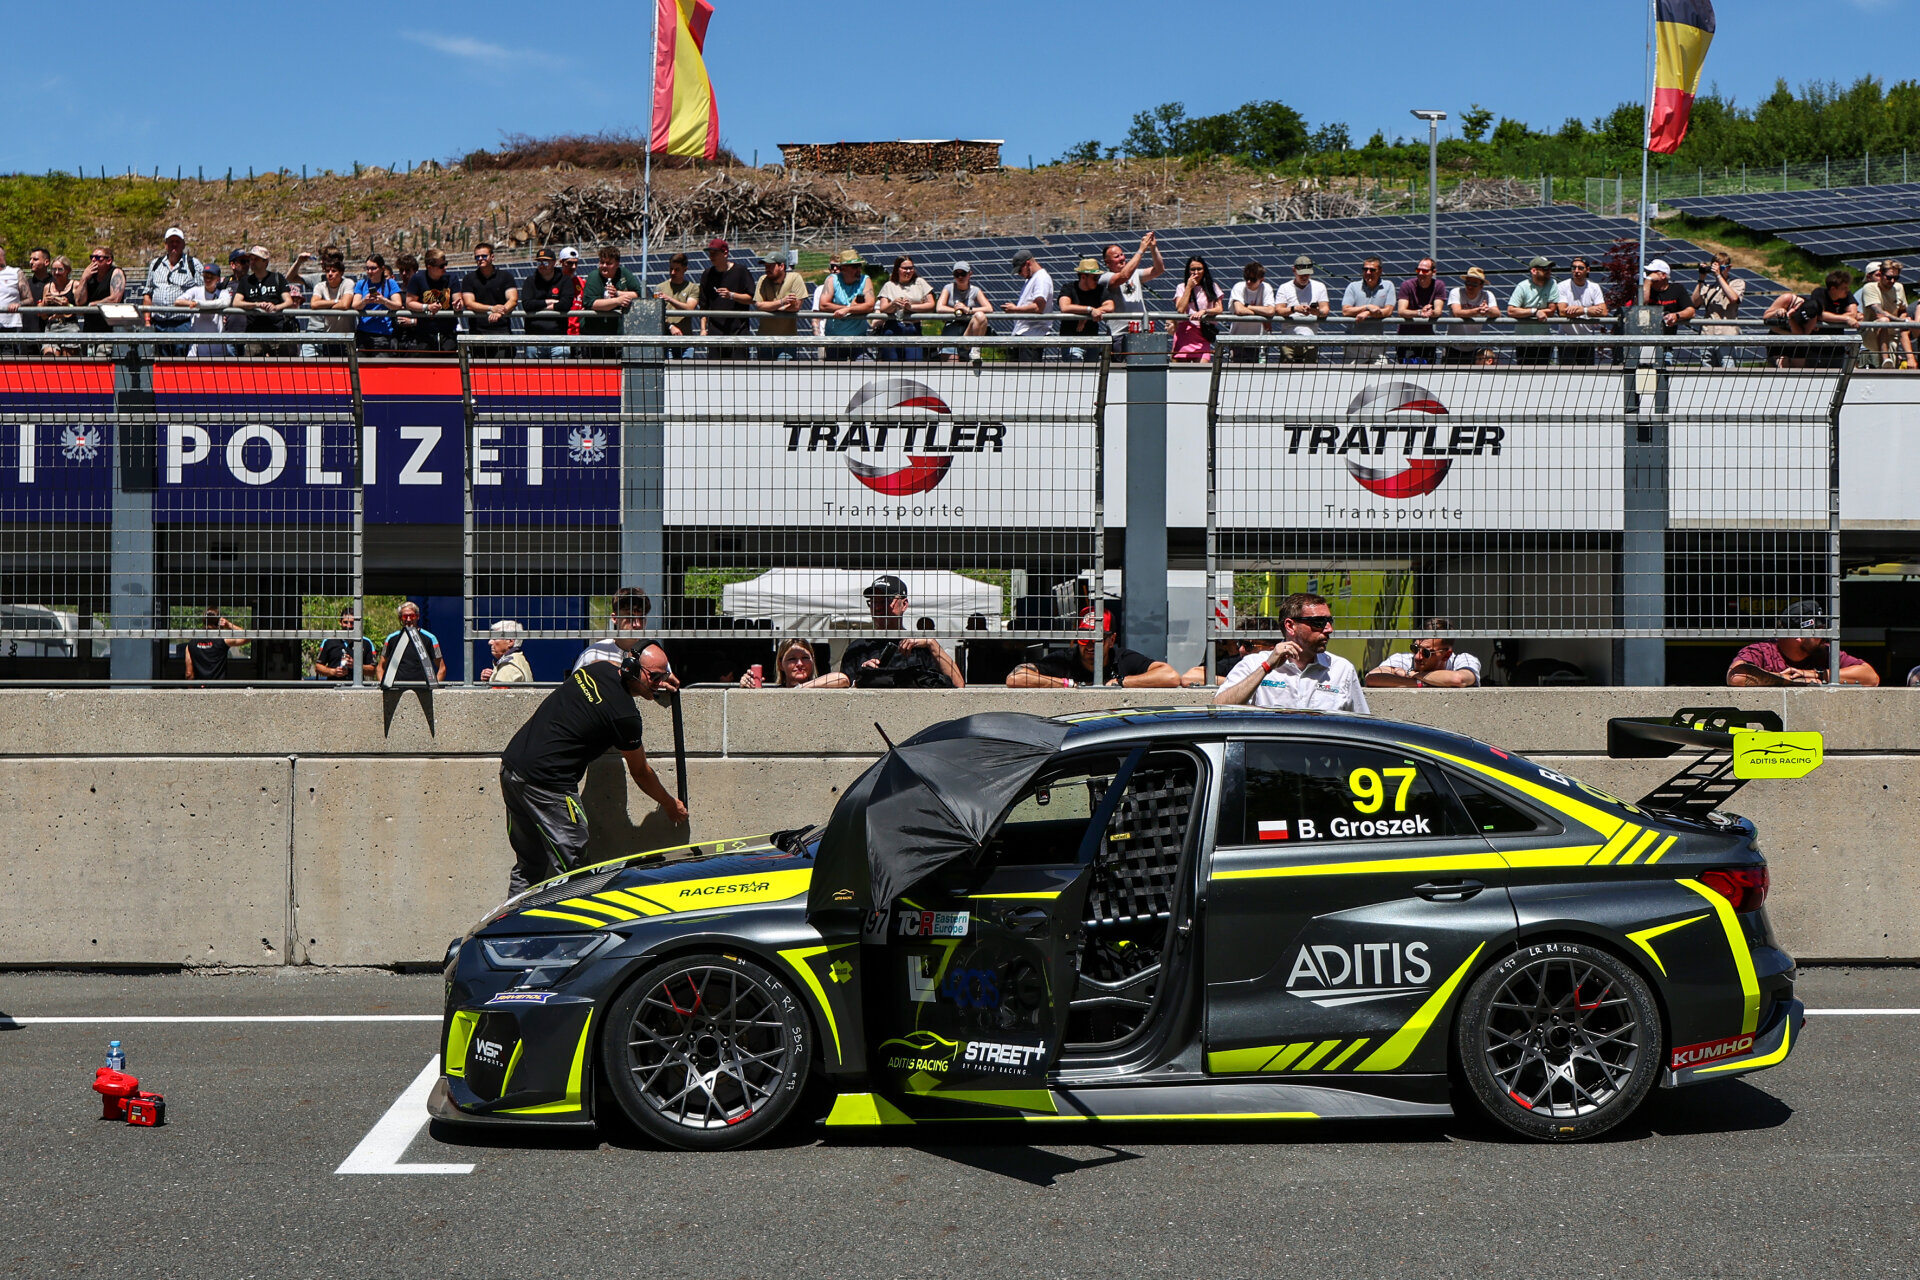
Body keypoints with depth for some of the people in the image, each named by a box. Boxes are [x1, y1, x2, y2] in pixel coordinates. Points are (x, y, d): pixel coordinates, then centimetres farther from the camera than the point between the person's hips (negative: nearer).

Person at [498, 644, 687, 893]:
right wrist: (670, 805, 19)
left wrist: (654, 684, 35)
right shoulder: (625, 714, -13)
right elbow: (640, 772, 4)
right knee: (569, 865, -4)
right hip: (545, 783, -9)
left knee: (528, 865, 16)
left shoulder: (599, 668, 8)